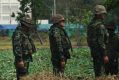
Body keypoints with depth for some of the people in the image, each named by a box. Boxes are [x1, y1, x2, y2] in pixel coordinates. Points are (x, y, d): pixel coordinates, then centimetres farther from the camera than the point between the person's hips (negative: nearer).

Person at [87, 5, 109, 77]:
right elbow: (101, 41, -21)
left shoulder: (91, 24, 11)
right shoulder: (100, 26, -17)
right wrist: (105, 55, -18)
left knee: (97, 70, 15)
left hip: (93, 50, 9)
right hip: (99, 51, -9)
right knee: (100, 71, -5)